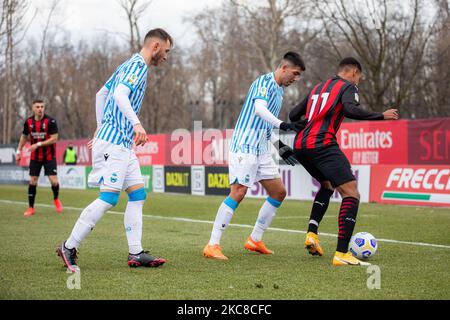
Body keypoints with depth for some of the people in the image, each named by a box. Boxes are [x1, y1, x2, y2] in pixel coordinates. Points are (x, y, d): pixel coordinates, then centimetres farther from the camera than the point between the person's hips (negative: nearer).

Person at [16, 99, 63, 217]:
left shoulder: (50, 121, -13)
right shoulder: (28, 122, -1)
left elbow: (54, 139, -16)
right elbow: (24, 137, 14)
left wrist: (38, 144, -21)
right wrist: (19, 151, 10)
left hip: (49, 156, -3)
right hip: (35, 156, 3)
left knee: (54, 181, -8)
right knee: (33, 181, 0)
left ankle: (56, 199, 23)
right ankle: (31, 208, 10)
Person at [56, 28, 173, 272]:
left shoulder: (129, 65, 20)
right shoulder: (138, 65, -9)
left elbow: (101, 94, 27)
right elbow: (120, 94, -26)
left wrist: (101, 128, 29)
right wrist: (136, 123, -36)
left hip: (123, 144, 10)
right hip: (114, 142, -10)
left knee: (138, 194, 5)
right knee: (109, 198, -12)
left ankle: (135, 253, 5)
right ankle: (69, 247, -4)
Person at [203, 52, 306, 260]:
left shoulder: (279, 90, 18)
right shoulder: (264, 82, -10)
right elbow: (259, 109, -30)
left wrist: (280, 146, 21)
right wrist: (281, 124, -42)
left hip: (261, 149, 10)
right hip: (245, 146, -10)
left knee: (279, 192, 9)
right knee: (238, 192, -16)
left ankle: (255, 240, 19)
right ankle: (212, 246, -13)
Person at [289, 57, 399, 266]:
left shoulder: (318, 88, 27)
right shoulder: (348, 86, 6)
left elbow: (293, 116, 26)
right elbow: (350, 110, -16)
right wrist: (382, 116, -9)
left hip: (300, 146, 8)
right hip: (322, 145, -8)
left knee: (328, 185, 30)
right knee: (351, 194, -7)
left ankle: (312, 233, 14)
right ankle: (341, 254, -17)